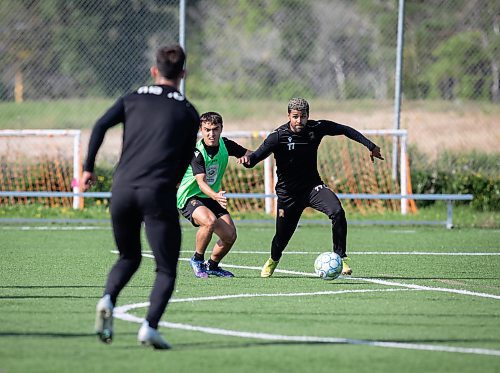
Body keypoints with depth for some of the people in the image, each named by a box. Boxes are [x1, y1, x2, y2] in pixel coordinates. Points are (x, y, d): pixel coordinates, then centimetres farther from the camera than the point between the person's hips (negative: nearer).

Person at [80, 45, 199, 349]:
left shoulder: (132, 99, 15)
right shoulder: (188, 112, 11)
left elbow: (101, 126, 0)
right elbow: (185, 161, 11)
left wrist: (89, 168, 5)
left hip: (123, 188, 3)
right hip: (158, 191, -3)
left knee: (129, 257, 23)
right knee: (166, 269, 4)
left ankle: (108, 300, -6)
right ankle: (150, 327, -18)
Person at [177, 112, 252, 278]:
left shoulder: (225, 144, -5)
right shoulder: (196, 153, -24)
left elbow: (250, 154, 6)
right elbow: (201, 182, -36)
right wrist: (215, 196, -56)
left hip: (212, 197, 6)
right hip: (189, 197, -6)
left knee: (230, 236, -6)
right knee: (210, 221, -35)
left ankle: (212, 265, 22)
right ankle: (197, 259, -11)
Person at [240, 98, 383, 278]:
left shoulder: (316, 128, -8)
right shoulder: (279, 135, -17)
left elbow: (345, 130, 8)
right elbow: (259, 154, -26)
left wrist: (370, 146, 8)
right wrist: (248, 159, -50)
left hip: (313, 186, 2)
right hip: (288, 193, -2)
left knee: (337, 212, -26)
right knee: (282, 236, 5)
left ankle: (341, 258, -16)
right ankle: (273, 260, 41)